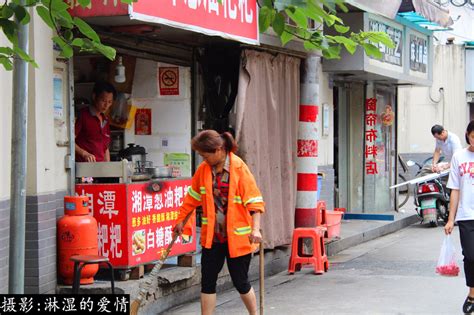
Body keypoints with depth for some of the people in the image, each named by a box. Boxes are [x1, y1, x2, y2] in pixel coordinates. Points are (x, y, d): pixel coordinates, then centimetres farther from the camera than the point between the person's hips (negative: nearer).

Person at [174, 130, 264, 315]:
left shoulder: (239, 168, -14)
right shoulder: (204, 169, 2)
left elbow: (254, 201, -16)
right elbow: (193, 196, 15)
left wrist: (255, 229, -26)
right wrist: (181, 220, 20)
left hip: (237, 237, -5)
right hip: (211, 236, 5)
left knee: (240, 282, 7)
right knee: (207, 282, 5)